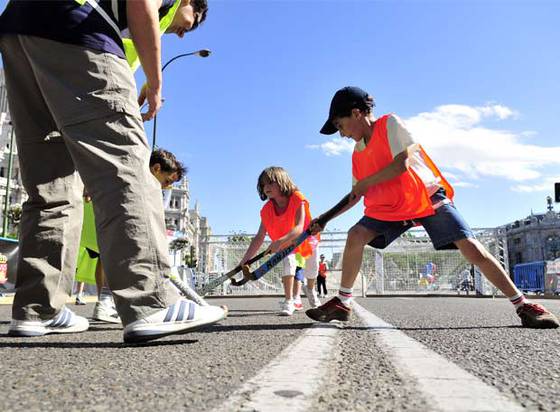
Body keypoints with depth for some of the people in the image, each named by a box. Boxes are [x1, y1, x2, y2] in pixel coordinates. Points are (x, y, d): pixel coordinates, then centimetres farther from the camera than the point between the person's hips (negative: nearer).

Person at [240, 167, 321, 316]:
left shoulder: (298, 200, -37)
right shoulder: (267, 210, -25)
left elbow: (299, 228, -49)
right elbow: (259, 238, -25)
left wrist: (280, 241, -65)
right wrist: (244, 261, -33)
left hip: (307, 239, -1)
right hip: (286, 244, 1)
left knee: (311, 272, 14)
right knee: (289, 261, -28)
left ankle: (311, 290, 49)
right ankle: (288, 302, -21)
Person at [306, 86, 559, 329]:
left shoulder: (389, 124, -11)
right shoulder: (357, 154, 8)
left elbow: (401, 165, -23)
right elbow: (355, 196, 15)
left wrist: (363, 183, -13)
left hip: (428, 198, -5)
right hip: (390, 207, 5)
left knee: (472, 249, -12)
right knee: (356, 236, -16)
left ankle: (523, 306, 2)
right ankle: (342, 303, -5)